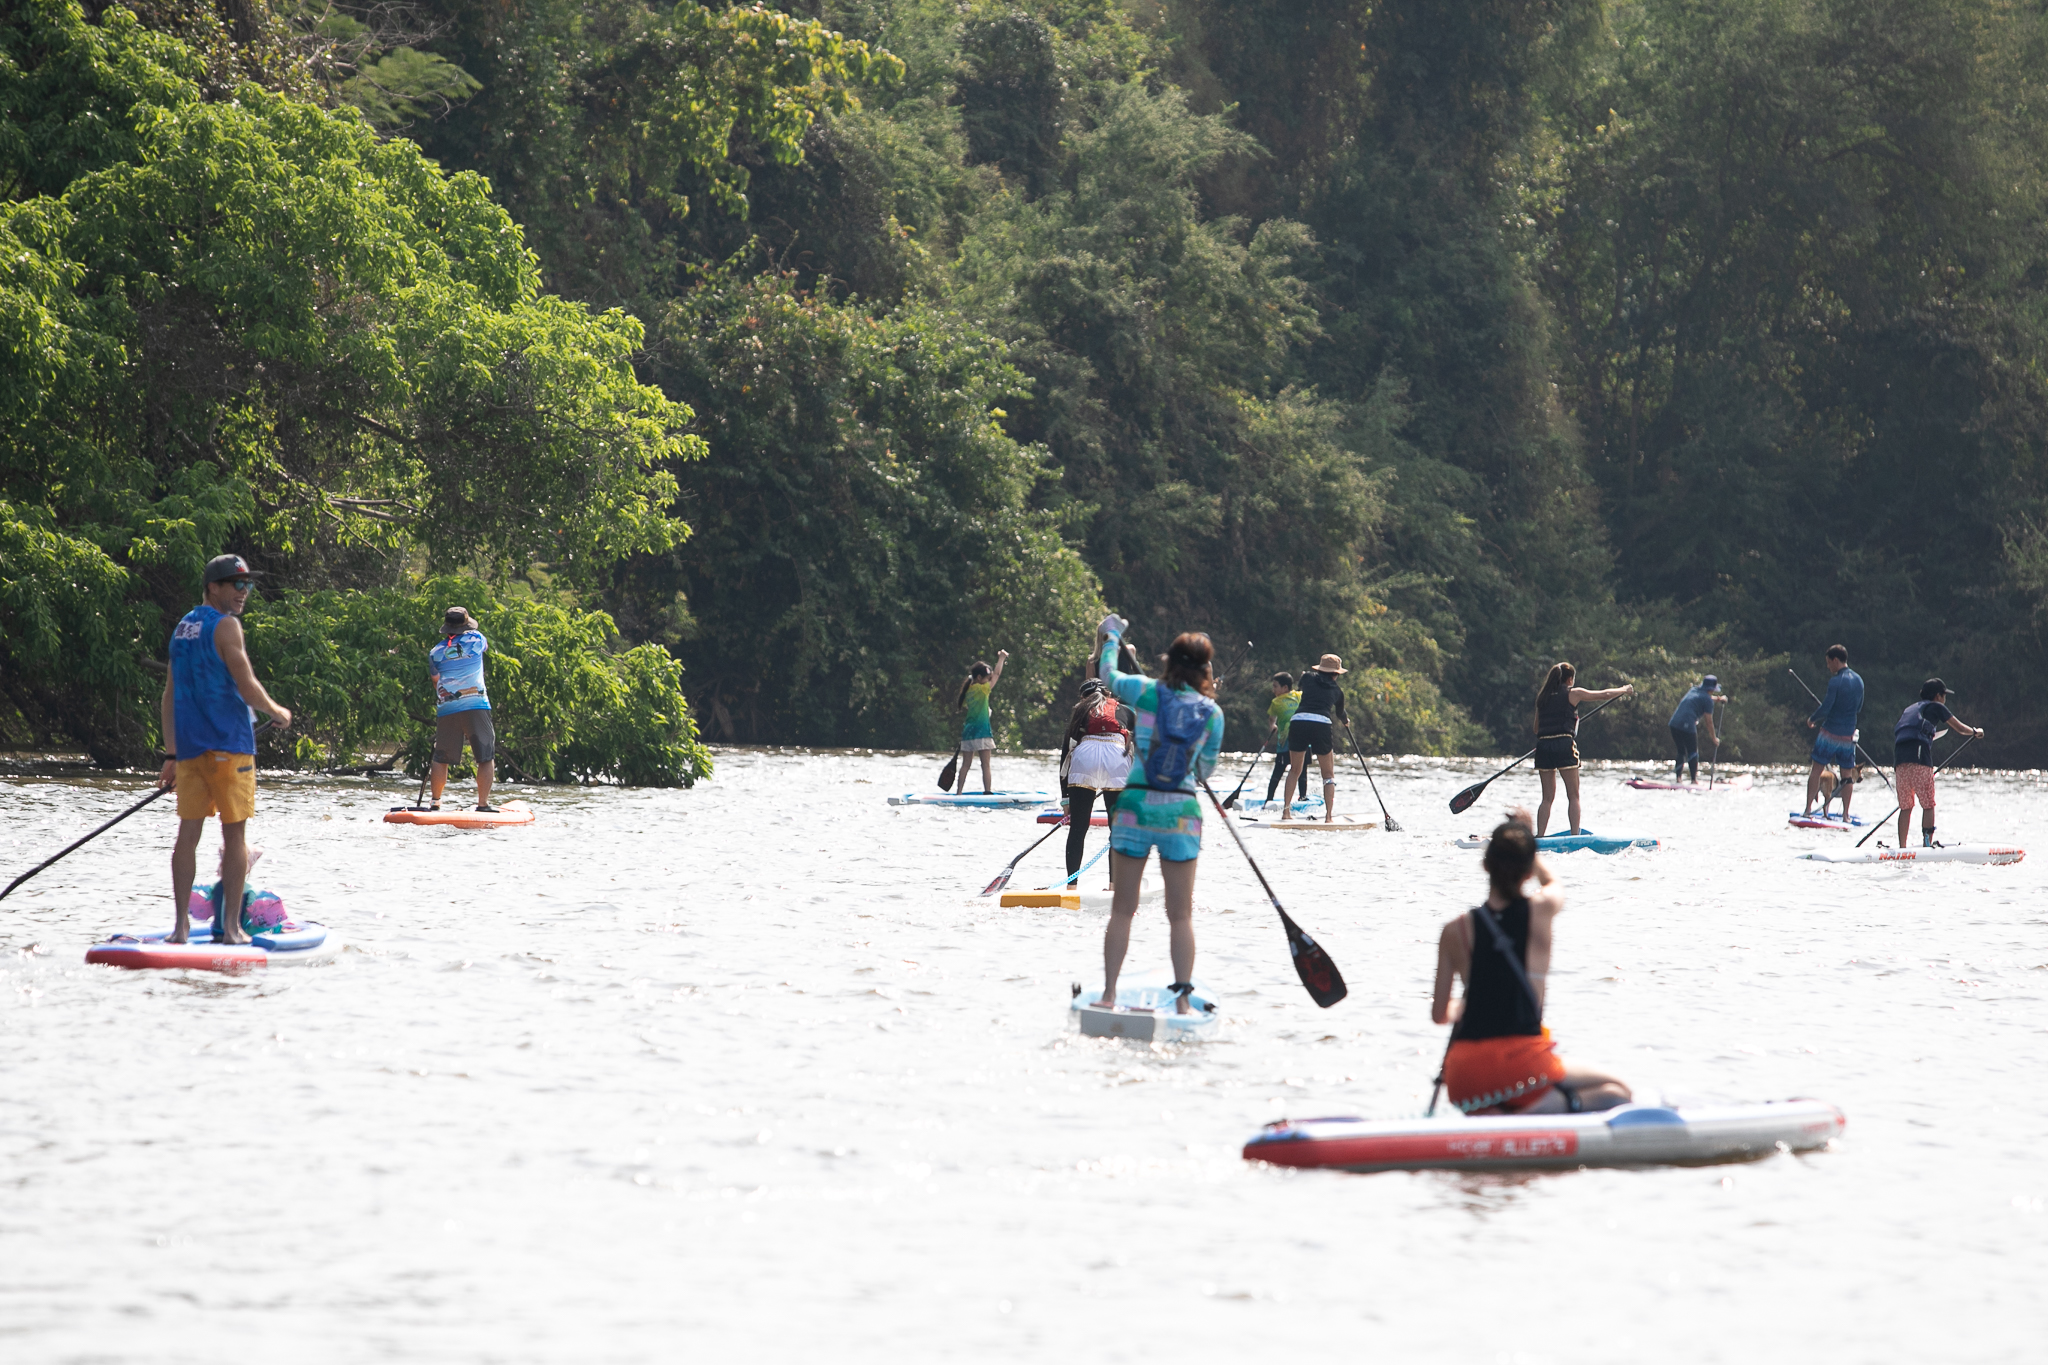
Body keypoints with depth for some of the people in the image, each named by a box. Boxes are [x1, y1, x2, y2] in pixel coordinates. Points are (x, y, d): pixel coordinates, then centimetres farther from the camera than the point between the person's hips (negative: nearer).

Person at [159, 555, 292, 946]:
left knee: (188, 832, 4)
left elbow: (170, 696, 17)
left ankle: (181, 925, 1)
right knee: (234, 833, -1)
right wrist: (278, 712, 4)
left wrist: (171, 755, 19)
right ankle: (232, 926, -2)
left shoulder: (182, 628, 16)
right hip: (227, 744, -7)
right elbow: (247, 688, -15)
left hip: (189, 745, 7)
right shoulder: (224, 626, -9)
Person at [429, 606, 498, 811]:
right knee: (486, 757, 0)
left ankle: (436, 801, 16)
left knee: (441, 759, 13)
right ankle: (483, 803, -8)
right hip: (476, 707, -2)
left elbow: (436, 682, 15)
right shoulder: (475, 639, 3)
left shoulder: (435, 653, 7)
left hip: (446, 710, 2)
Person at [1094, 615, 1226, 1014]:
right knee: (1181, 914, 7)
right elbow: (1206, 769, 8)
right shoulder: (1212, 712, -2)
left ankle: (1109, 993, 7)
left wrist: (1112, 636, 37)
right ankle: (1182, 997, 3)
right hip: (1182, 813, 0)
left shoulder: (1144, 691, -3)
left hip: (1135, 807, 0)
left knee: (1122, 910, 9)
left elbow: (1109, 675, 19)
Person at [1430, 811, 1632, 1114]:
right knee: (1616, 1092, 15)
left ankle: (1488, 1116, 0)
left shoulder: (1456, 931, -1)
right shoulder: (1541, 910, -3)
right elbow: (1553, 884, 25)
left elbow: (1439, 1014, 5)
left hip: (1466, 1078, 3)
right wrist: (1524, 846, 37)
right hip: (1521, 1064, -3)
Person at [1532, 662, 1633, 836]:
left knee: (1547, 798, 8)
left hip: (1543, 745, 4)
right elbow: (1604, 695, 14)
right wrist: (1624, 690, 32)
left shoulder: (1542, 696, 16)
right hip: (1564, 745, -4)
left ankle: (1539, 836, 0)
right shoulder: (1573, 693, 4)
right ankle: (1575, 835, -7)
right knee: (1573, 796, 1)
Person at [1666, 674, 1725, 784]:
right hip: (1688, 727, -7)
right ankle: (1694, 779, 7)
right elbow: (1708, 721, 0)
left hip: (1674, 724, 7)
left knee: (1681, 752, 17)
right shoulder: (1707, 700, -1)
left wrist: (1718, 698, 54)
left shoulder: (1694, 691, 19)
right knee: (1693, 754, 6)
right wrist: (1714, 738, 9)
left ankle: (1678, 777, 11)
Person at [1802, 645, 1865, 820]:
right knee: (1847, 774, 10)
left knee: (1816, 770, 3)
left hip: (1830, 732, -5)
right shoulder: (1858, 681, 6)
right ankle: (1846, 813, 7)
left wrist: (1811, 719, 1)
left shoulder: (1836, 681, -15)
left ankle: (1808, 808, 1)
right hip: (1848, 736, 5)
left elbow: (1825, 708, -16)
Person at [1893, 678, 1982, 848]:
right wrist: (1975, 732, 39)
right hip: (1919, 756, -5)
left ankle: (1902, 848, 4)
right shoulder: (1936, 707, 15)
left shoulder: (1908, 710, 31)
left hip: (1899, 758, 5)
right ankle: (1927, 844, -16)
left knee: (1905, 807, 8)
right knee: (1928, 805, -3)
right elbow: (1960, 728, 19)